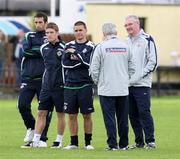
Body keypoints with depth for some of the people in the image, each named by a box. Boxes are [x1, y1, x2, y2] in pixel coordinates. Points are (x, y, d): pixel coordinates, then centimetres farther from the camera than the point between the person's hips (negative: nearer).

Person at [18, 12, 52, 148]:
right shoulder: (29, 36, 14)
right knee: (22, 106, -6)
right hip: (28, 78, 2)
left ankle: (42, 138, 5)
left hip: (44, 79, -2)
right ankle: (31, 128, 20)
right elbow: (26, 50, -4)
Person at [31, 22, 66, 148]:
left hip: (59, 86, -4)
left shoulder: (63, 48, -7)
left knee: (61, 114, 5)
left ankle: (59, 140, 14)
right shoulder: (44, 48, 7)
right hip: (46, 86, 4)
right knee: (41, 113, 1)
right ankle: (36, 140, 1)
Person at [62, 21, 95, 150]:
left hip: (85, 85, -3)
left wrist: (76, 53, -12)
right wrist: (80, 62, -10)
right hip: (70, 85, 3)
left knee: (87, 115, 0)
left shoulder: (91, 47, 1)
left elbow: (89, 63, -13)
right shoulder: (69, 46, 11)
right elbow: (65, 63, -1)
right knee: (72, 115, 5)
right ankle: (74, 143, 11)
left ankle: (88, 142, 8)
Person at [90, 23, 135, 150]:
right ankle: (124, 144, 14)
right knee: (123, 118, 10)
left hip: (106, 89, -3)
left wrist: (98, 82, 9)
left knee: (110, 118, 0)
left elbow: (94, 69, -6)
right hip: (123, 89, 3)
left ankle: (112, 144, -1)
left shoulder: (101, 47, -7)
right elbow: (132, 68, 7)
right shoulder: (125, 47, 3)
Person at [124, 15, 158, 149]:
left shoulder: (147, 40, -2)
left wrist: (140, 75, -13)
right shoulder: (126, 42, 16)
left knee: (144, 112, -11)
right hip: (128, 85, 6)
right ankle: (139, 141, 12)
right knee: (133, 115, 6)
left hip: (142, 84, -6)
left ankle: (150, 140, -7)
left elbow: (153, 62, -7)